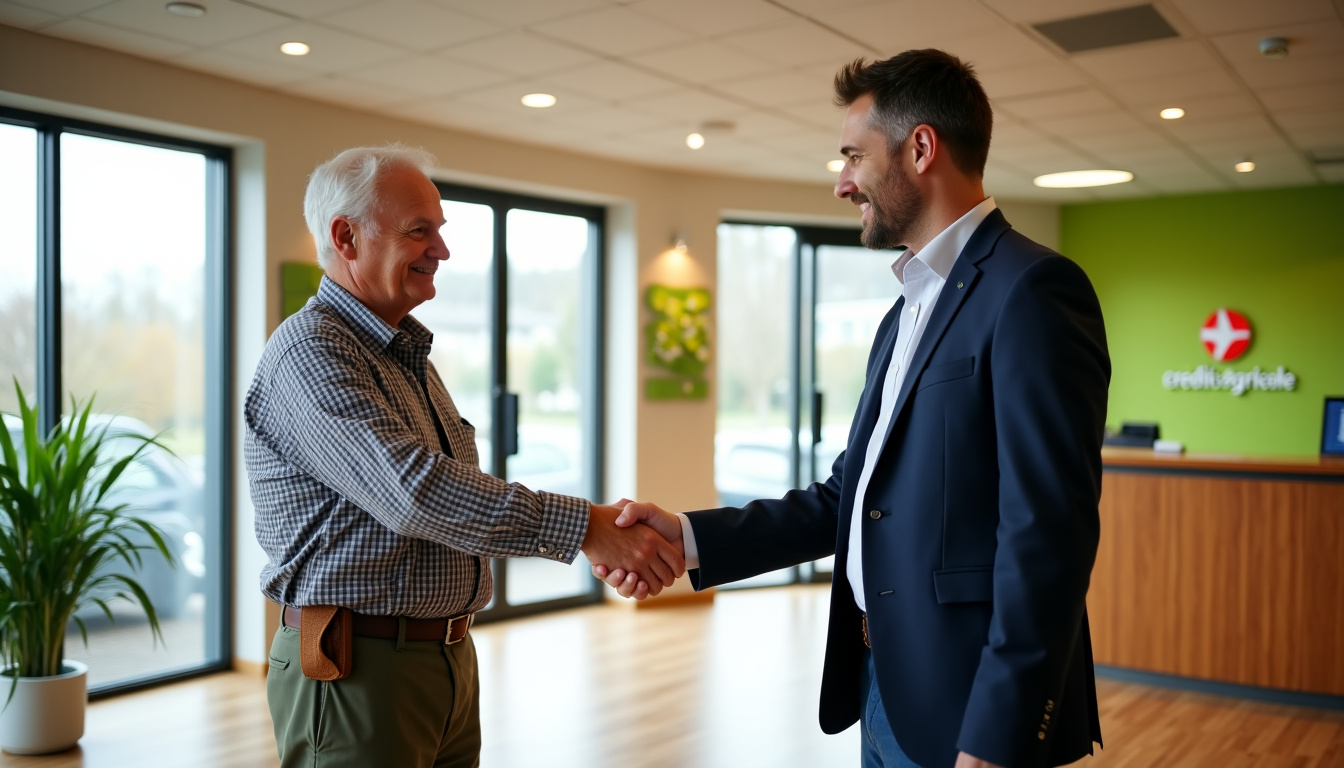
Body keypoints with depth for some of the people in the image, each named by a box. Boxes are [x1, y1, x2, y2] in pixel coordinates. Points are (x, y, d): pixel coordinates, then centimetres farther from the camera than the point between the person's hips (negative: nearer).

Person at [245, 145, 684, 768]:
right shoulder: (308, 350, -15)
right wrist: (585, 526, -29)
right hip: (356, 669, -8)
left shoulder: (408, 353, 16)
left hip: (452, 661, 8)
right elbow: (413, 490, -27)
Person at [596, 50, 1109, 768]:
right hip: (883, 690, 9)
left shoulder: (1032, 290, -15)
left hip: (965, 709, -8)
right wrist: (691, 538, 0)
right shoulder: (908, 310, 14)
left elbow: (1047, 534, -21)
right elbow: (849, 497, 11)